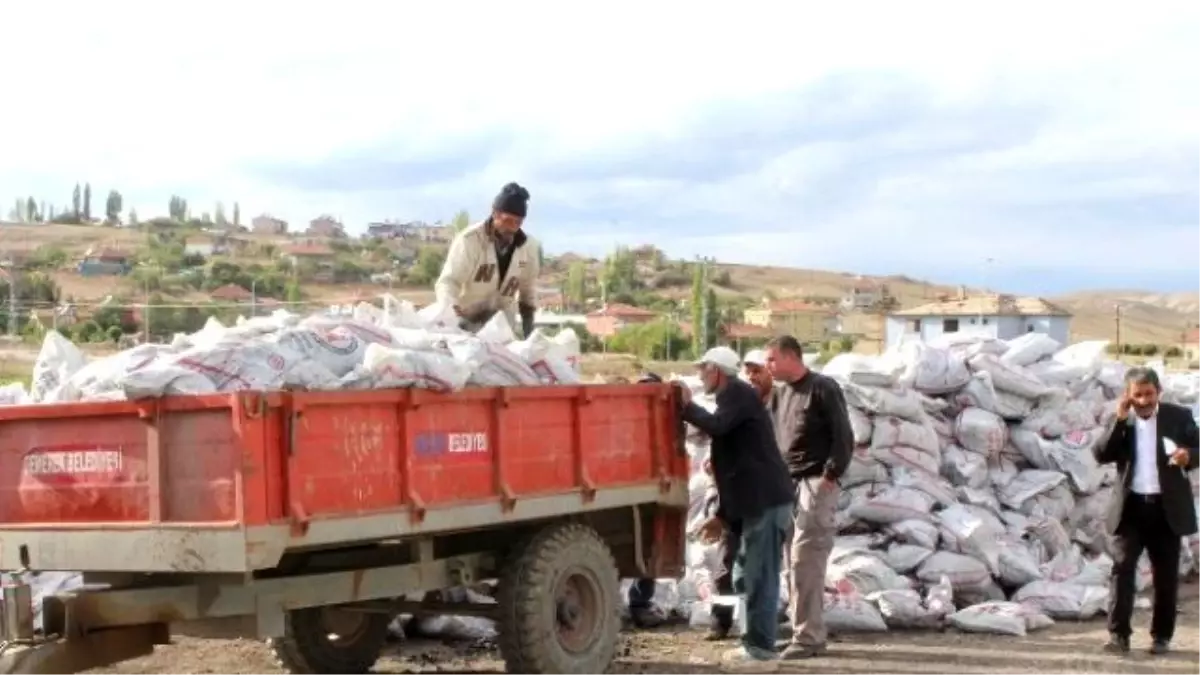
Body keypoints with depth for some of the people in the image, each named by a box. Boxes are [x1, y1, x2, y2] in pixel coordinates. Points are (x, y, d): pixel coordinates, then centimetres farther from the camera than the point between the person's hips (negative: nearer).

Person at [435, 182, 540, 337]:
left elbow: (528, 287, 11)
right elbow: (447, 282, -24)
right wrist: (453, 312, -45)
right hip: (467, 321, -4)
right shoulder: (469, 240, -19)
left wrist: (528, 330, 10)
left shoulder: (528, 246, -5)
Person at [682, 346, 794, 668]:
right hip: (758, 502, 10)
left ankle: (761, 650, -4)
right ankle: (754, 644, 20)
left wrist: (687, 406, -9)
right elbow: (735, 464, 25)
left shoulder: (738, 393, -6)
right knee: (746, 575, 14)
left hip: (766, 500, -10)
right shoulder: (732, 399, 23)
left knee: (760, 578, -7)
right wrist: (723, 516, 24)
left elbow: (715, 425, -27)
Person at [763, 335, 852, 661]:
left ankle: (808, 637, -8)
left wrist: (830, 476, -16)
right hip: (786, 484, 8)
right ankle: (808, 631, 15)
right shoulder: (778, 393, 15)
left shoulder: (823, 389, -7)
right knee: (794, 562, 8)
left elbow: (843, 437, -11)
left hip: (816, 483, -8)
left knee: (805, 560, -11)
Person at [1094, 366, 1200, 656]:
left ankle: (1162, 636, 16)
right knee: (1122, 568, -6)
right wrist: (1119, 420, -15)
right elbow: (1102, 455, -6)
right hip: (1131, 507, 1)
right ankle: (1118, 634, -5)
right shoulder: (1120, 420, 4)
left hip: (1167, 508, 0)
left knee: (1165, 575, 6)